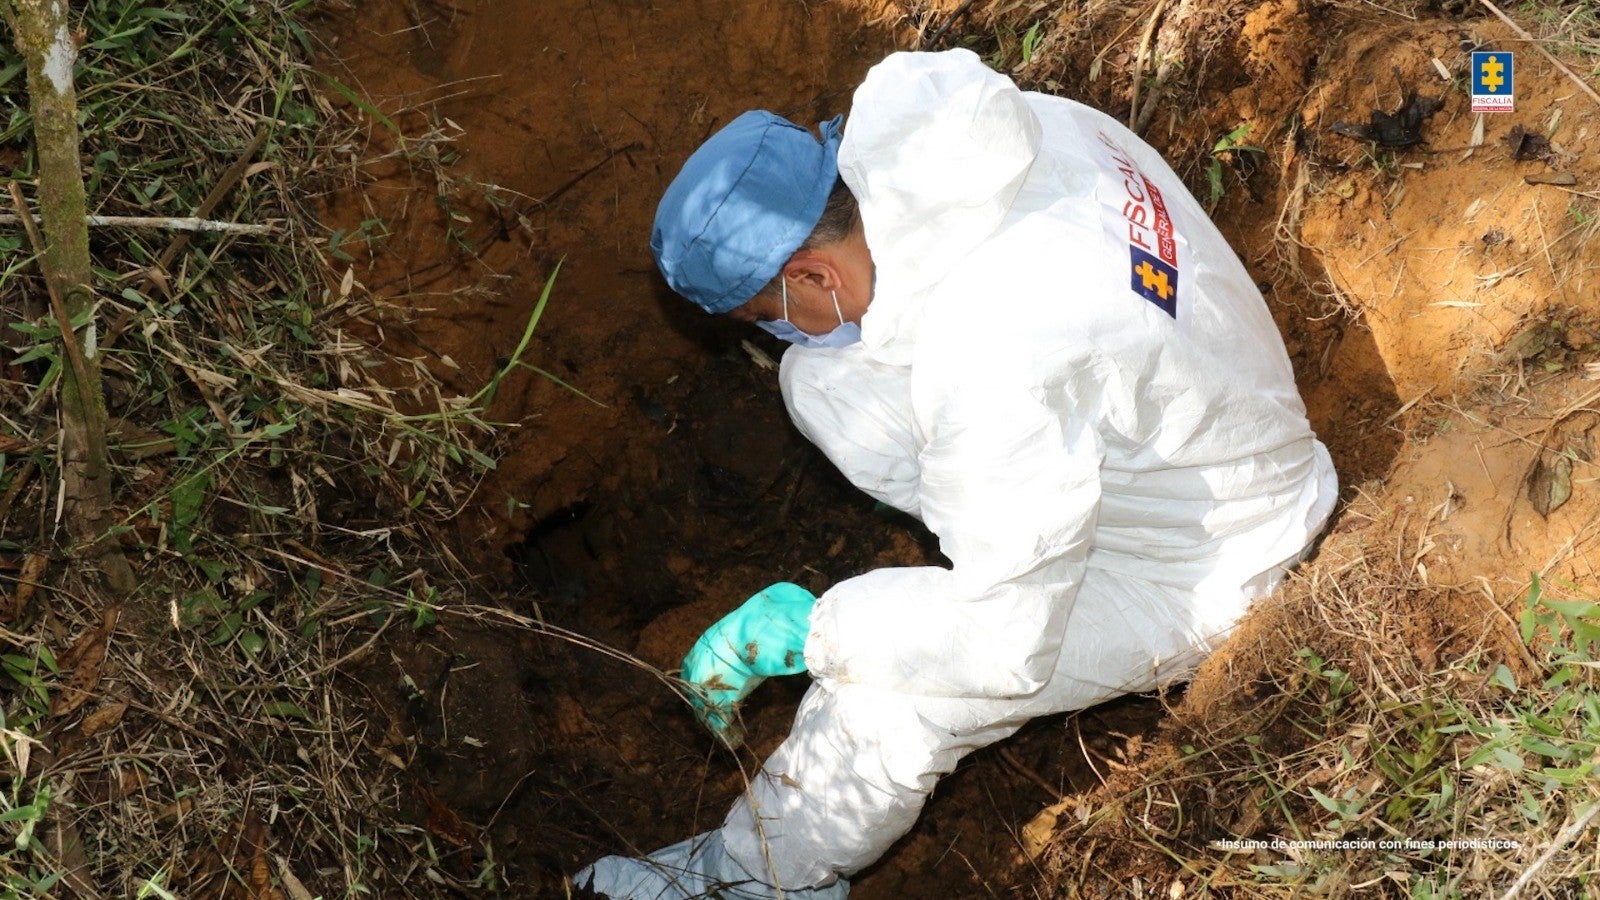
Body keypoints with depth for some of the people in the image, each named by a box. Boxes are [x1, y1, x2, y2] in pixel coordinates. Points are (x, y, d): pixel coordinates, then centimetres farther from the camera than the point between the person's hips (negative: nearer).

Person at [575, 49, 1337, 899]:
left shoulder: (995, 365, -39)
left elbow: (1007, 649, -31)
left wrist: (793, 629, -19)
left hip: (1200, 569, -8)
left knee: (892, 692, -27)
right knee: (822, 382, 0)